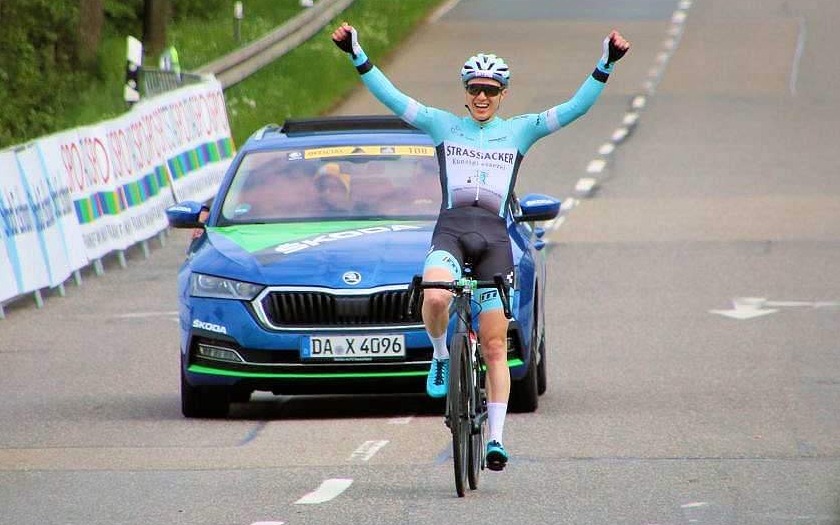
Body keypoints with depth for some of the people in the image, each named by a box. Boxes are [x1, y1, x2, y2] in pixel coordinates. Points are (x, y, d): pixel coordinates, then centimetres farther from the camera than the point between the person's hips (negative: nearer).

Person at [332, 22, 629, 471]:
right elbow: (391, 97, 6)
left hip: (494, 238, 1)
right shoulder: (443, 125, 13)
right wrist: (357, 57, -4)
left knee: (495, 347, -3)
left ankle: (496, 437, 2)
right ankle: (440, 357, -3)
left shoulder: (519, 131, 13)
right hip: (450, 230, -1)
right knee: (435, 299, -34)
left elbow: (576, 107, 6)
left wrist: (605, 66, -5)